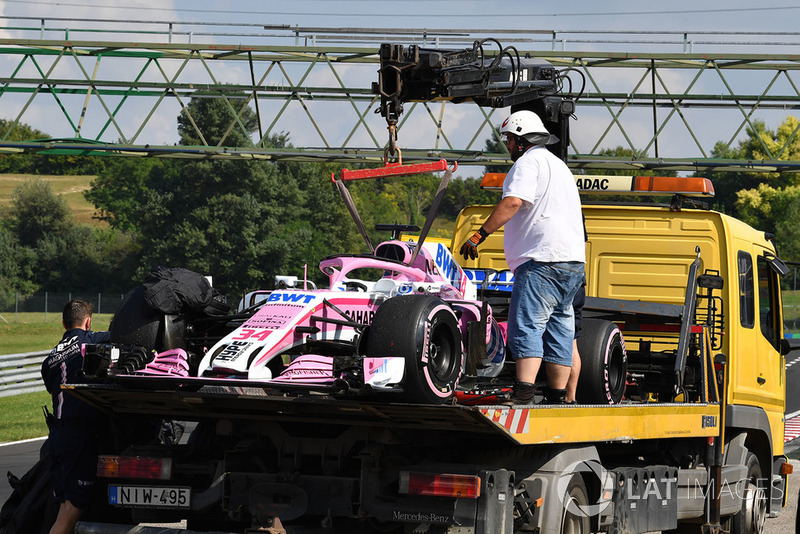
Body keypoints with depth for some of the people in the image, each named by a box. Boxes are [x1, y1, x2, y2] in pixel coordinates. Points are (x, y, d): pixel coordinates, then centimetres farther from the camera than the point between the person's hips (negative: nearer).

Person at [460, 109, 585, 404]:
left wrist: (478, 235, -19)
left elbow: (512, 203, -19)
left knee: (526, 326, -16)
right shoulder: (559, 165, 27)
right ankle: (557, 397, 10)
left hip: (542, 260, -10)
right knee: (558, 328, 10)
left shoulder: (529, 162, -4)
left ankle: (523, 394, -27)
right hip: (573, 262, 10)